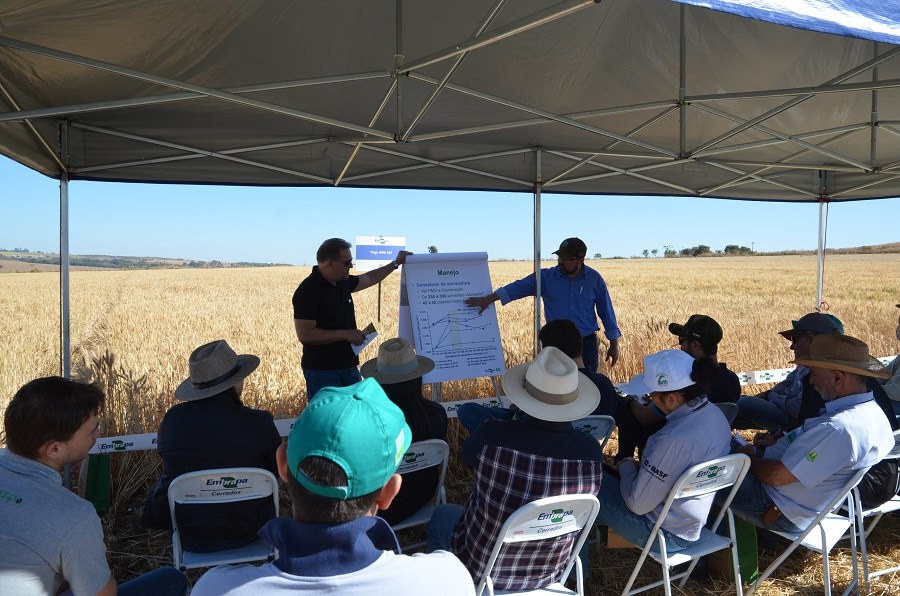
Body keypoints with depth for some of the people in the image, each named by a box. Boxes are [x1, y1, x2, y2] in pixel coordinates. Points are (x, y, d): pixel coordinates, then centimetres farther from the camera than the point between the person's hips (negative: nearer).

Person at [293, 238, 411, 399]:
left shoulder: (343, 282, 6)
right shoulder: (308, 291, -18)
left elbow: (370, 278, 27)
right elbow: (304, 335, -24)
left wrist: (396, 263, 28)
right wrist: (346, 334, -20)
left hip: (348, 366, 8)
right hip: (322, 372, -8)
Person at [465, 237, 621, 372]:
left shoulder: (594, 279, -2)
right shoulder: (546, 277, -4)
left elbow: (606, 312, 4)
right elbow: (520, 286, -13)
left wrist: (614, 344, 5)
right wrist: (488, 299, -24)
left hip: (587, 345, 0)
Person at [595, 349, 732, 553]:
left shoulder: (675, 440, -35)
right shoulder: (714, 414, -6)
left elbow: (638, 504, -24)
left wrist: (626, 466, -7)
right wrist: (639, 466, 3)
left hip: (669, 536, -8)